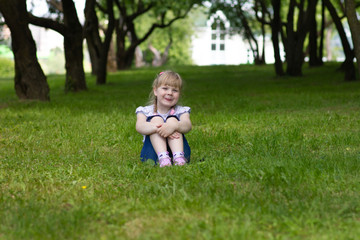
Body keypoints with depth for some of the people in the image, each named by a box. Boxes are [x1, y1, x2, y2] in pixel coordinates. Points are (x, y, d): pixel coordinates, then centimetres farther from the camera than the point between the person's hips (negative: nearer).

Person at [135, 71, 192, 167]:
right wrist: (157, 127, -38)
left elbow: (187, 125, -15)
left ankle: (179, 158, -43)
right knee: (156, 119, -17)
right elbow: (139, 126, -16)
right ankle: (163, 158, -45)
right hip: (154, 153, 0)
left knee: (172, 120, -17)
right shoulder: (145, 111, 8)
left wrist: (173, 126, -40)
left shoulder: (182, 111, 10)